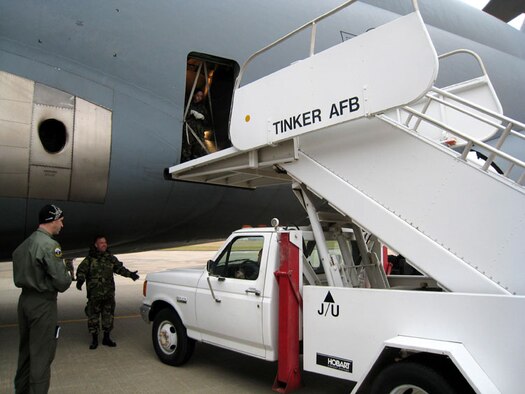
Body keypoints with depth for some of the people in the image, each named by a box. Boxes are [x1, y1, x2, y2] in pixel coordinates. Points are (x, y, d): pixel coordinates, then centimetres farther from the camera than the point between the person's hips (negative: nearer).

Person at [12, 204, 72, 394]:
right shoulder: (49, 244, -18)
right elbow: (62, 282, -21)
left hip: (24, 300, 9)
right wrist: (69, 276, 1)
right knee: (41, 355, -2)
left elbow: (19, 277, 14)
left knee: (25, 350, 20)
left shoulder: (24, 244, 10)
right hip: (43, 304, -9)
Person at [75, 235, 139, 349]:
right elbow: (81, 270, -6)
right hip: (94, 294, -4)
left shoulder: (111, 258, 11)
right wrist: (80, 280, -24)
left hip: (109, 293, 4)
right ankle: (94, 339, 16)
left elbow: (119, 268, 14)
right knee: (93, 316, 2)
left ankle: (106, 338, 23)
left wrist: (130, 274, 2)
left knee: (108, 315, 10)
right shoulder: (90, 259, -2)